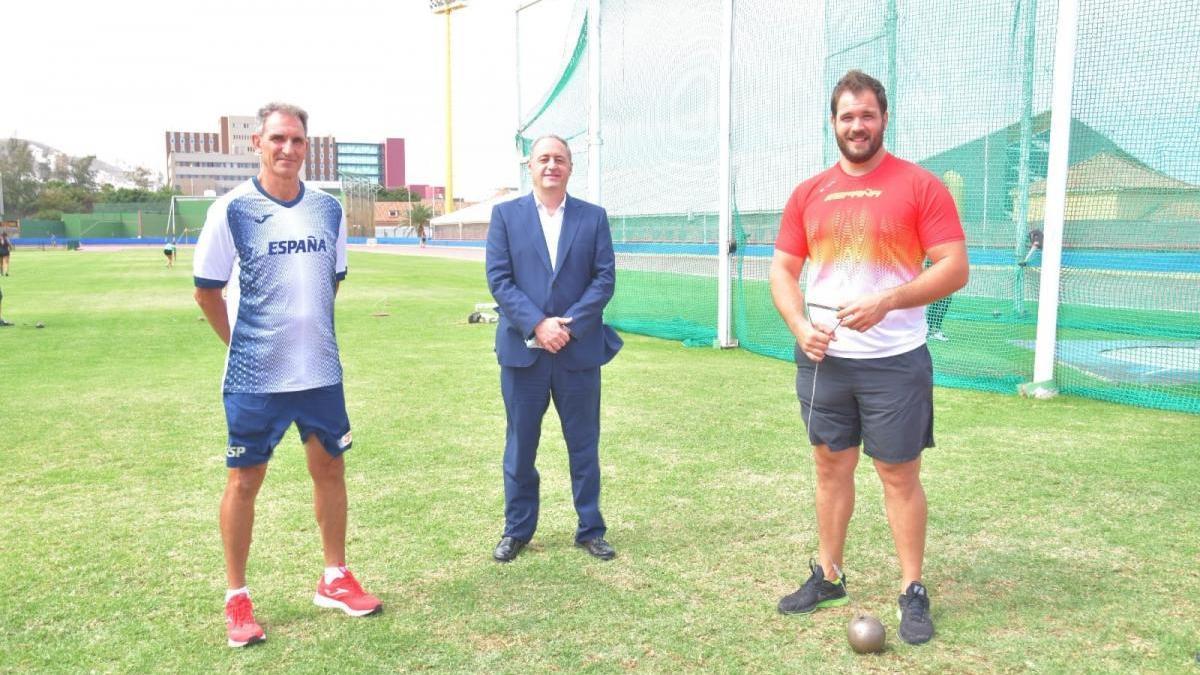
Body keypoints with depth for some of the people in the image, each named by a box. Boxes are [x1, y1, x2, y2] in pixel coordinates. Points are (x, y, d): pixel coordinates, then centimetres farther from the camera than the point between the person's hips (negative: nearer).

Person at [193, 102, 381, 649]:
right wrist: (243, 342, 1)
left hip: (321, 369, 4)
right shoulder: (233, 209, -8)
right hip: (255, 376, -4)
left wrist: (308, 332, 14)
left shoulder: (328, 209, 4)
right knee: (245, 479, 6)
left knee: (330, 467, 11)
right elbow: (207, 289, -1)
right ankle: (236, 598, 21)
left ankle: (335, 580, 27)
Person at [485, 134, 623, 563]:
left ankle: (590, 529, 22)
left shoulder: (593, 217, 6)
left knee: (584, 445, 9)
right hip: (522, 349, 0)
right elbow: (499, 279, -4)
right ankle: (517, 529, 24)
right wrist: (538, 324, -15)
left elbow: (605, 278, -1)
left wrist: (568, 325, -13)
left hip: (579, 350, 1)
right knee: (520, 444, 9)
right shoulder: (505, 214, 4)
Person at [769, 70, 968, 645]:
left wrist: (886, 301, -23)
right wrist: (800, 326, -9)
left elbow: (954, 269, -9)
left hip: (894, 360, -4)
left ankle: (913, 592, 19)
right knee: (831, 465, 14)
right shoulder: (808, 194, 7)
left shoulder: (919, 186, -5)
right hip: (822, 358, 4)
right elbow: (783, 270, 9)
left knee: (899, 473, 4)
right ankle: (828, 576, 28)